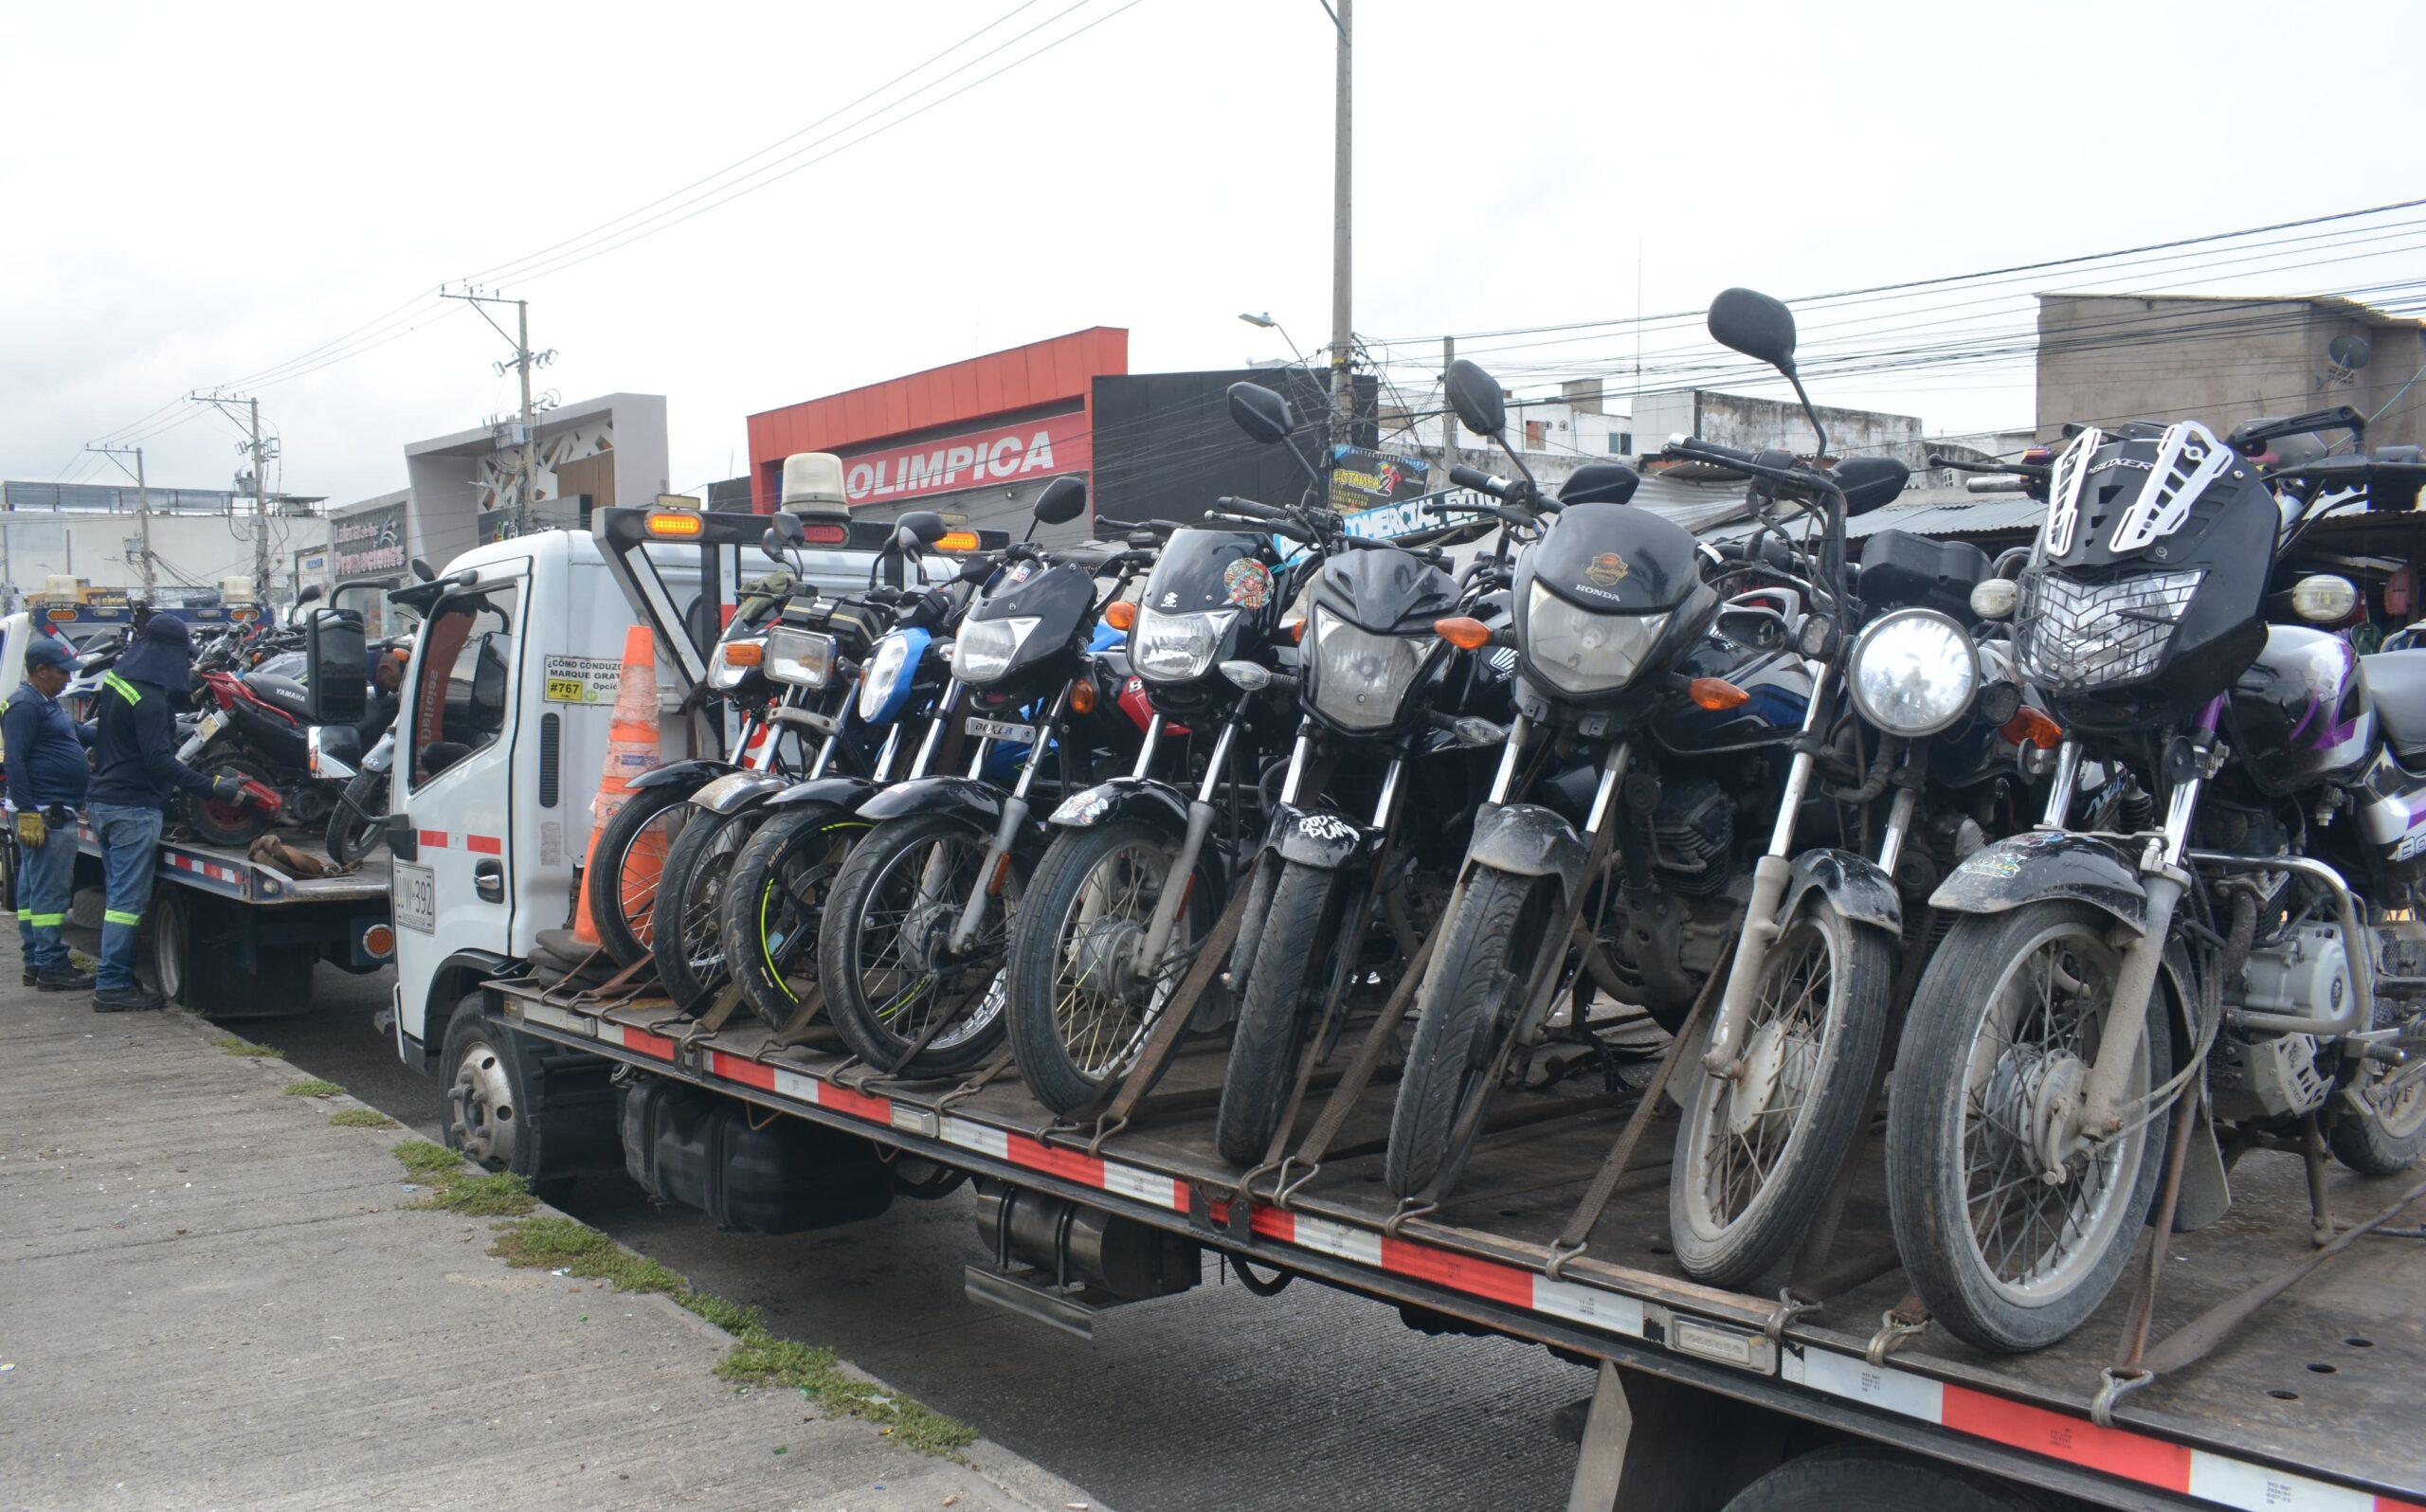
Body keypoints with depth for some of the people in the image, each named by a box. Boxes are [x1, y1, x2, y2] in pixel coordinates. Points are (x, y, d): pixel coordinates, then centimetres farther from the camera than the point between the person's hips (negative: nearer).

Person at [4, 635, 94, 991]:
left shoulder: (47, 704, 18)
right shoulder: (25, 705, -13)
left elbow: (78, 733, 36)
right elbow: (14, 761, -20)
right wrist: (28, 814, -23)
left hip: (56, 812, 11)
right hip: (45, 815, -11)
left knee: (33, 890, 14)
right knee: (49, 892, -9)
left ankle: (36, 962, 20)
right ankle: (51, 967, -8)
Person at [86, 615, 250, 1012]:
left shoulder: (116, 680, 11)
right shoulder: (150, 697, -18)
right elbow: (158, 760, -25)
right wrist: (215, 786, -26)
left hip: (103, 800, 10)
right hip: (133, 808, -10)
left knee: (119, 893, 15)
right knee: (129, 898, -6)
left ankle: (116, 976, 20)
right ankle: (113, 986, -5)